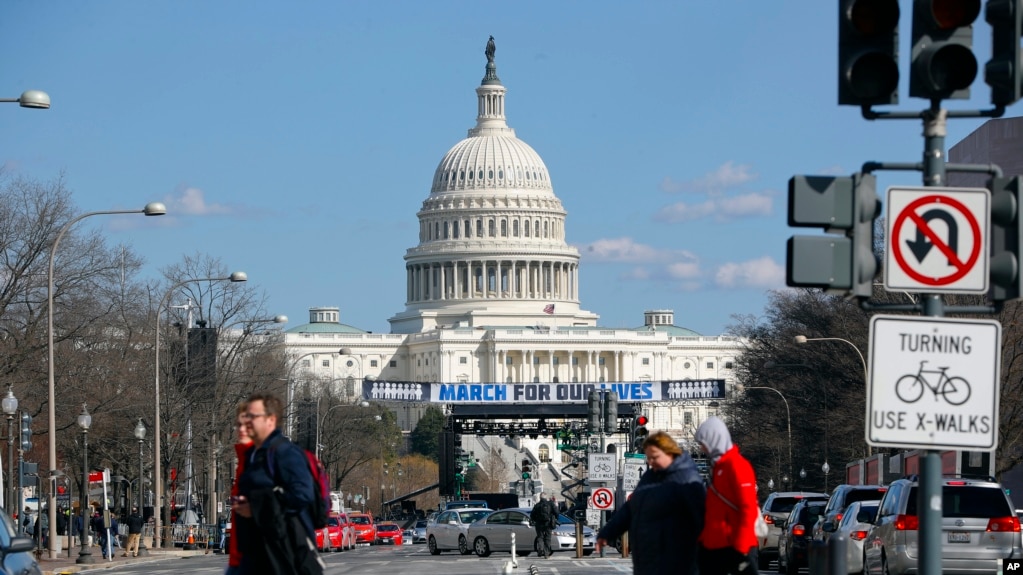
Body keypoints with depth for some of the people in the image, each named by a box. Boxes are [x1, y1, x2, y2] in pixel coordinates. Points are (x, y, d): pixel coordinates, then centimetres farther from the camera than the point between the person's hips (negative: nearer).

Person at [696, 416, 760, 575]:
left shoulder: (736, 466, -13)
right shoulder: (717, 467, 16)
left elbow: (748, 509, -18)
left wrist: (740, 546, -20)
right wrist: (703, 538, 21)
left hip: (735, 546, -10)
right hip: (712, 545, 10)